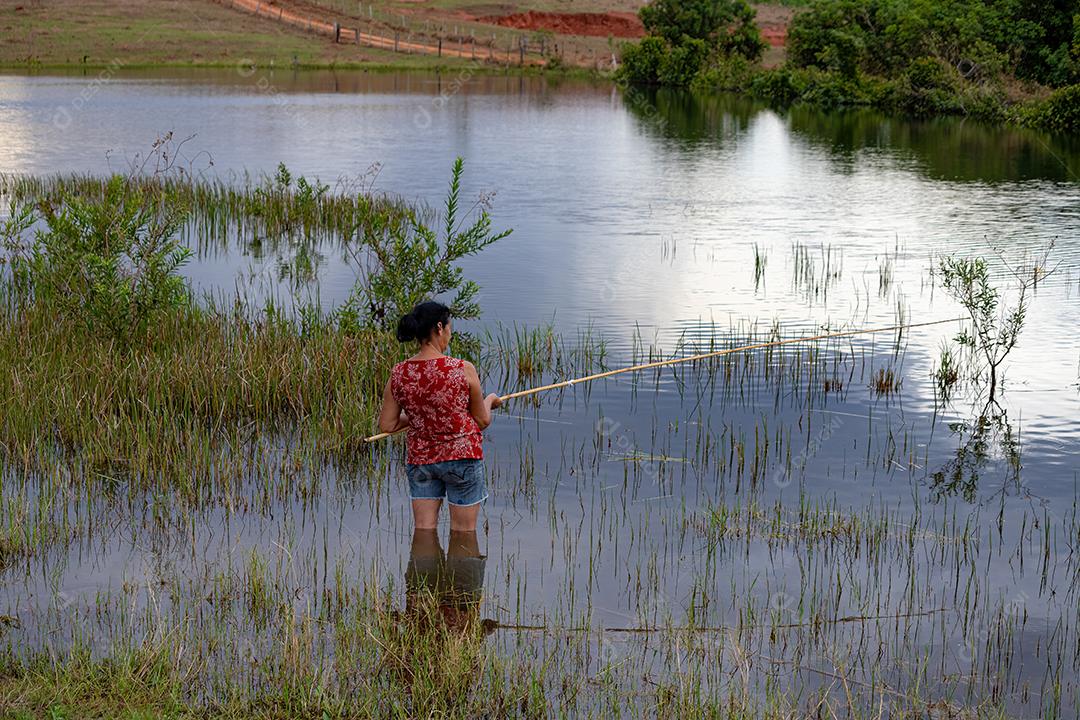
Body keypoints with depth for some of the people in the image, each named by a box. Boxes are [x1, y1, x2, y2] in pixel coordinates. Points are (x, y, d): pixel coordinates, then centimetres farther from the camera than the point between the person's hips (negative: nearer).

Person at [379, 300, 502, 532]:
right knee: (463, 537, 8)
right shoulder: (463, 370, -15)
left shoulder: (399, 374, -5)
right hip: (463, 454, -4)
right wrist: (489, 400, 18)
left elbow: (386, 425, 1)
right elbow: (483, 421, -3)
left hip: (419, 459, 4)